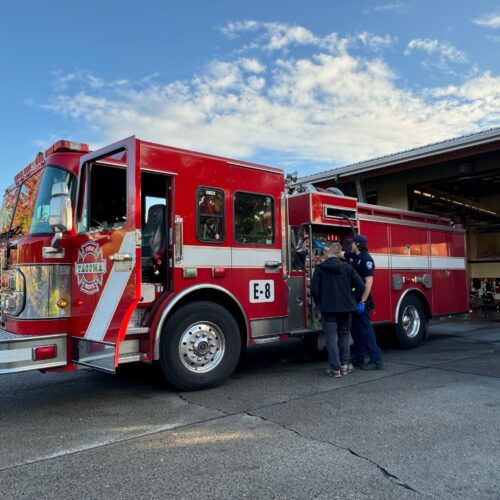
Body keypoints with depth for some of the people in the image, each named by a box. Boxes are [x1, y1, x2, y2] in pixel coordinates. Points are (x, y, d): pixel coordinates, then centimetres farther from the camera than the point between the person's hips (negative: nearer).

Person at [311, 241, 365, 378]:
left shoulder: (320, 268, -7)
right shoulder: (348, 268, -1)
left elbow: (314, 289, -10)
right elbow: (360, 286, -4)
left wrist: (320, 303, 7)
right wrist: (351, 299, 9)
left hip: (328, 308, -3)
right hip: (346, 307, 3)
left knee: (332, 337, 3)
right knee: (344, 335, 17)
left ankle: (335, 368, 3)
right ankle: (344, 365, 19)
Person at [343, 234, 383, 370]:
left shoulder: (366, 259, -16)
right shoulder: (352, 256, 10)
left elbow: (369, 282, -22)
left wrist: (362, 302, -24)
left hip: (361, 300, -9)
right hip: (353, 299, 9)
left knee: (365, 330, -7)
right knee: (355, 330, 14)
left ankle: (376, 360, -2)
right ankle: (358, 359, 23)